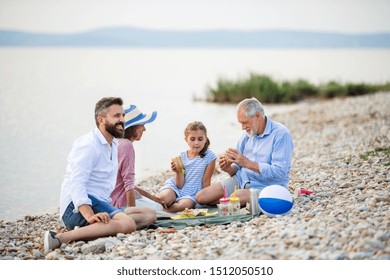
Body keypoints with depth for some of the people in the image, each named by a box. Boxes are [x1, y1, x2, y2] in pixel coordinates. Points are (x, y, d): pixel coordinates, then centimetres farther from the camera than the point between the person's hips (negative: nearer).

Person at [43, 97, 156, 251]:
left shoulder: (113, 145, 22)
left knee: (149, 215, -1)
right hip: (77, 208, -10)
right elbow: (76, 183, -23)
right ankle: (60, 238, -38)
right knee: (128, 224, -32)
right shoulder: (88, 144, -11)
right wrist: (90, 216, -36)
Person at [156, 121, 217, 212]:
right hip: (176, 188, 2)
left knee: (185, 205, -36)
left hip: (192, 194, -1)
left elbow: (206, 181, 0)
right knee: (163, 198, -32)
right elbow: (180, 185, -2)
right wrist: (178, 172, -20)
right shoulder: (181, 157, 2)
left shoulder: (209, 156, -5)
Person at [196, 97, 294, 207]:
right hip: (242, 179, 7)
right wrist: (229, 168, -12)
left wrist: (247, 163, -27)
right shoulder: (248, 133, 9)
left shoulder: (281, 134, -15)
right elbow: (238, 167, 14)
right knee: (201, 197, -7)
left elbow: (280, 172, -24)